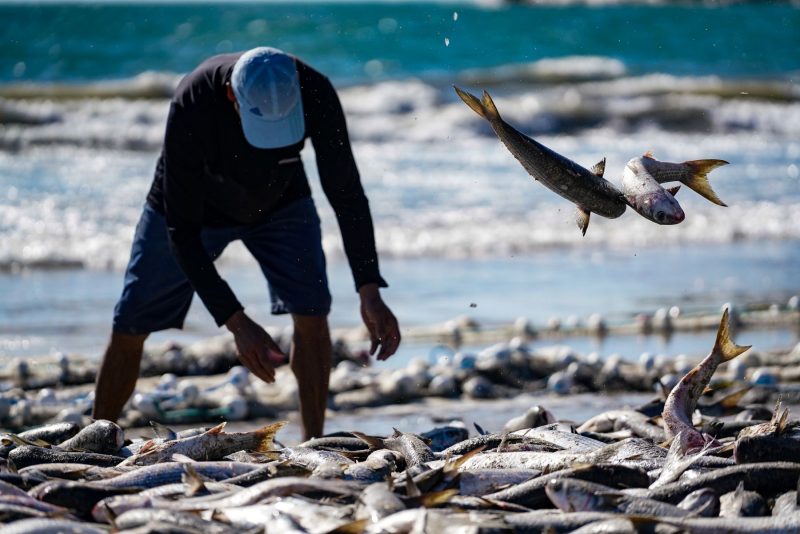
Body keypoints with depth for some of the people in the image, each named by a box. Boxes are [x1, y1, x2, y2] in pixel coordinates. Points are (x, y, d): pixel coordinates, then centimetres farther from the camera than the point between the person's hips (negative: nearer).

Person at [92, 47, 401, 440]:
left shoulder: (315, 94, -34)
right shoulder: (192, 107, -41)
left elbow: (345, 190, -22)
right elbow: (181, 230, -35)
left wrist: (370, 292, -31)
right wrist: (236, 322, -40)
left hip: (280, 201, 2)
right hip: (193, 205, -1)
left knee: (311, 311, -18)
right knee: (129, 327, 0)